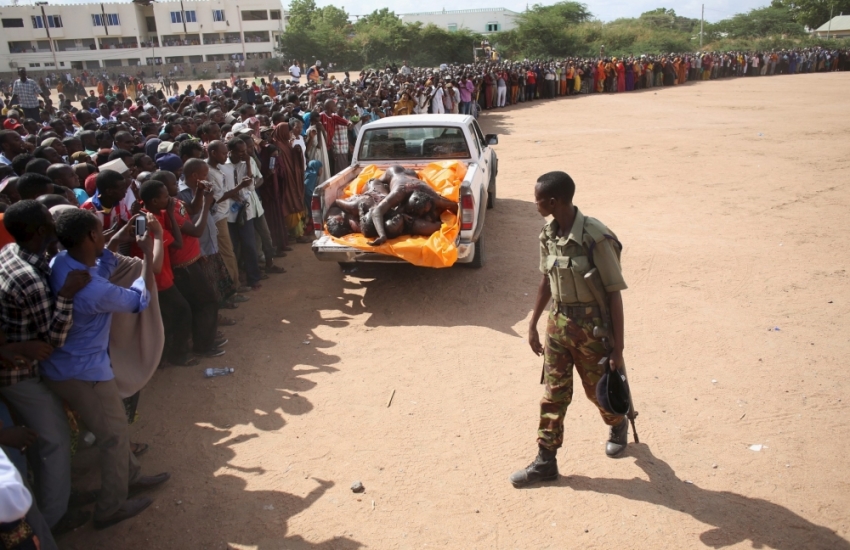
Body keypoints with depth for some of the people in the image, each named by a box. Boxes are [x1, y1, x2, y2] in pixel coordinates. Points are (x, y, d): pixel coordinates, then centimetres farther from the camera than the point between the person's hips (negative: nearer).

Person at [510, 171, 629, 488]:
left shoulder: (595, 237, -23)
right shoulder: (548, 234, -2)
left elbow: (614, 293, -18)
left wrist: (618, 348, -16)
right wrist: (532, 325, 13)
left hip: (591, 325, -5)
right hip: (558, 322, 6)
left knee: (598, 388, 15)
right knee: (553, 393, 10)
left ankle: (619, 426, 48)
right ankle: (545, 462, 21)